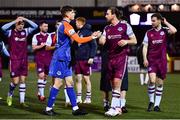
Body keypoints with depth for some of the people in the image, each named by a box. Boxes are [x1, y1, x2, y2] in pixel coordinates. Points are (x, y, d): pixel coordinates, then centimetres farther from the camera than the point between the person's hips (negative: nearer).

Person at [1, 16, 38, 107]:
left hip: (23, 60, 4)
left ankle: (22, 101, 7)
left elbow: (35, 26, 1)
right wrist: (15, 21, -21)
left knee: (23, 80, 3)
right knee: (15, 81, -5)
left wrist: (25, 19, -7)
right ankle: (10, 94, 24)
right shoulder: (10, 32, -4)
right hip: (14, 60, -3)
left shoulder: (25, 31, 6)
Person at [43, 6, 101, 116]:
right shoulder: (66, 26, -15)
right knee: (58, 83, -6)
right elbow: (79, 40, -20)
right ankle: (48, 108, -1)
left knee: (70, 83, 7)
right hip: (60, 58, -10)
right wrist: (93, 37, -13)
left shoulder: (62, 25, 15)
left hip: (65, 59, 10)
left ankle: (75, 108, 6)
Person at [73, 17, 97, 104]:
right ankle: (78, 97, 10)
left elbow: (94, 45, -11)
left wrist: (91, 57, -17)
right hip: (77, 59, 6)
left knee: (86, 78, 1)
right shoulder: (77, 32, 13)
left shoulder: (88, 32, -7)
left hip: (86, 60, -6)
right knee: (78, 79, 6)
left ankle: (88, 98, 9)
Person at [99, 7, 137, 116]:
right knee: (113, 83, 6)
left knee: (117, 82, -15)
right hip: (110, 57, 6)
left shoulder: (125, 26, -2)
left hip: (121, 57, -6)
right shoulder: (107, 28, 13)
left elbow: (134, 41, 1)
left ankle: (114, 108, -14)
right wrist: (100, 40, -20)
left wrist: (126, 41, -18)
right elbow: (102, 41, 2)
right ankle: (118, 107, 15)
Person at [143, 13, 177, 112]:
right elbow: (145, 46, 5)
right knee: (152, 80, -17)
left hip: (162, 60, 1)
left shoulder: (164, 31, 3)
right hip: (151, 60, -1)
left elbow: (174, 31, -19)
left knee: (160, 83, 5)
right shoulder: (149, 33, 5)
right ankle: (151, 101, 1)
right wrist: (145, 59, -6)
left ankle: (157, 104, 13)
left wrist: (166, 22, -7)